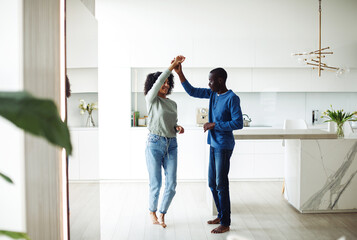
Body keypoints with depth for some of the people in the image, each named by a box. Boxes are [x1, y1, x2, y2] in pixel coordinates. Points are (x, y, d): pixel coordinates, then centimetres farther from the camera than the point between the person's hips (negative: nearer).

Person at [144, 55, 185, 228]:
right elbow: (158, 81, -20)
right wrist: (172, 65, -24)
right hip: (154, 144, -5)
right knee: (155, 184, 3)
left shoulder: (172, 104, 14)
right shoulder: (151, 99, -2)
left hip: (171, 145, 5)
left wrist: (178, 128, 0)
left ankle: (162, 213, 23)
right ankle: (152, 211, 30)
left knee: (171, 185, 1)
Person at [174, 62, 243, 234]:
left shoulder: (232, 98, -14)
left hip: (224, 146, -8)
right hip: (214, 145, 8)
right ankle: (221, 216, 28)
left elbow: (238, 123, -19)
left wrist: (214, 125, -18)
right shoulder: (213, 94, 9)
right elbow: (192, 92, 11)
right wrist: (180, 74, 3)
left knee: (221, 184, -4)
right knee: (212, 183, 14)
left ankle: (225, 223, 7)